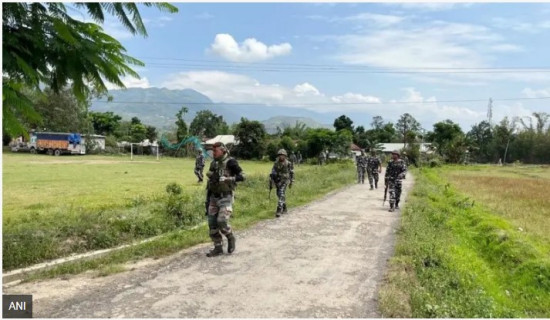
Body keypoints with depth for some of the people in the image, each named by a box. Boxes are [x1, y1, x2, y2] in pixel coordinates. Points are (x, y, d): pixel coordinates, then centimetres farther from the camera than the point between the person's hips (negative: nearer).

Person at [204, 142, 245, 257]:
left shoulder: (230, 162, -11)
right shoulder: (213, 163, 9)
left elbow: (242, 176, -17)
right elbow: (210, 182, 16)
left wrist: (227, 179, -27)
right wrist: (208, 199, 15)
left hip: (226, 198, -7)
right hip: (214, 198, 7)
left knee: (222, 222, -17)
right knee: (212, 224, 3)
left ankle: (230, 238, 13)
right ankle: (218, 248, 15)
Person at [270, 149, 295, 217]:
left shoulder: (288, 164, -6)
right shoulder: (276, 163, 4)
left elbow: (291, 173, 2)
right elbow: (273, 171, 5)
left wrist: (291, 182, 4)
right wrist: (272, 175, -16)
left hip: (284, 181, -5)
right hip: (277, 181, 6)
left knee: (281, 194, -18)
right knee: (279, 194, 14)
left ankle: (279, 210, -23)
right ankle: (284, 209, 32)